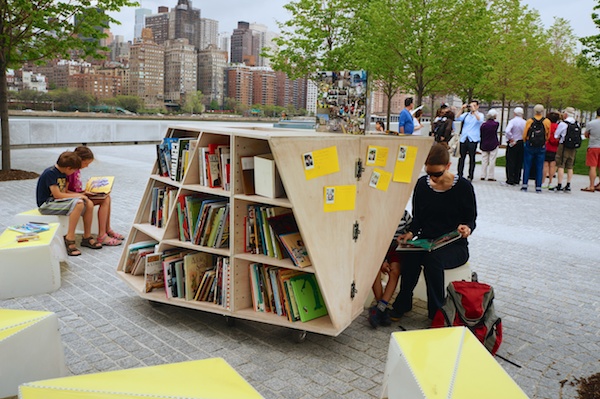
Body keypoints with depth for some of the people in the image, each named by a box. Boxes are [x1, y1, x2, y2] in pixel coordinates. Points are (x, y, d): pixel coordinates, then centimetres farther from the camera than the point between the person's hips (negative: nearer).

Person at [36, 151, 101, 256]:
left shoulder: (63, 174, 11)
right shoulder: (50, 173, -18)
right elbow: (57, 195, -21)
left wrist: (81, 194, -2)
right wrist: (78, 196, -15)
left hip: (58, 201, 9)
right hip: (47, 204, -9)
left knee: (89, 204, -8)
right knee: (78, 203, -31)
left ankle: (87, 237, 1)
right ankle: (69, 240, -28)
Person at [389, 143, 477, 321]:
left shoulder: (463, 186, -6)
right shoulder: (422, 184, 3)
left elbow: (471, 218, 1)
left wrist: (467, 228, -23)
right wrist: (411, 233, -11)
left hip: (454, 245, -2)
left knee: (433, 258, -35)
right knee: (409, 256, -31)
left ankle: (436, 312, -17)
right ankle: (403, 303, -11)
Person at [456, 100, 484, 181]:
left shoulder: (480, 115, 5)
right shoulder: (466, 114, 14)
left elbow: (480, 120, -17)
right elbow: (457, 118, 1)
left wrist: (474, 111, -20)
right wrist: (462, 109, -7)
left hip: (473, 139, -3)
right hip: (463, 138, 3)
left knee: (472, 158, 1)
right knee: (462, 157, 5)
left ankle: (470, 176, 5)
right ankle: (459, 175, 11)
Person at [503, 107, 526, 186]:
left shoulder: (512, 121, -12)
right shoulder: (525, 122, 1)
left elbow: (507, 131, -27)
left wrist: (511, 139, -15)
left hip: (513, 144, -5)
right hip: (522, 143, 5)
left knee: (510, 162, 0)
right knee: (519, 162, 11)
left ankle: (510, 180, -2)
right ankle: (517, 180, 16)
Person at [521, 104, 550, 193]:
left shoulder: (529, 121, -5)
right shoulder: (547, 121, -4)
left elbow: (524, 135, -1)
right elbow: (548, 136, 3)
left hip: (529, 146, 0)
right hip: (541, 147, 0)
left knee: (527, 166, 6)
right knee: (539, 168, 6)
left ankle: (524, 185, 4)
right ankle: (538, 187, 6)